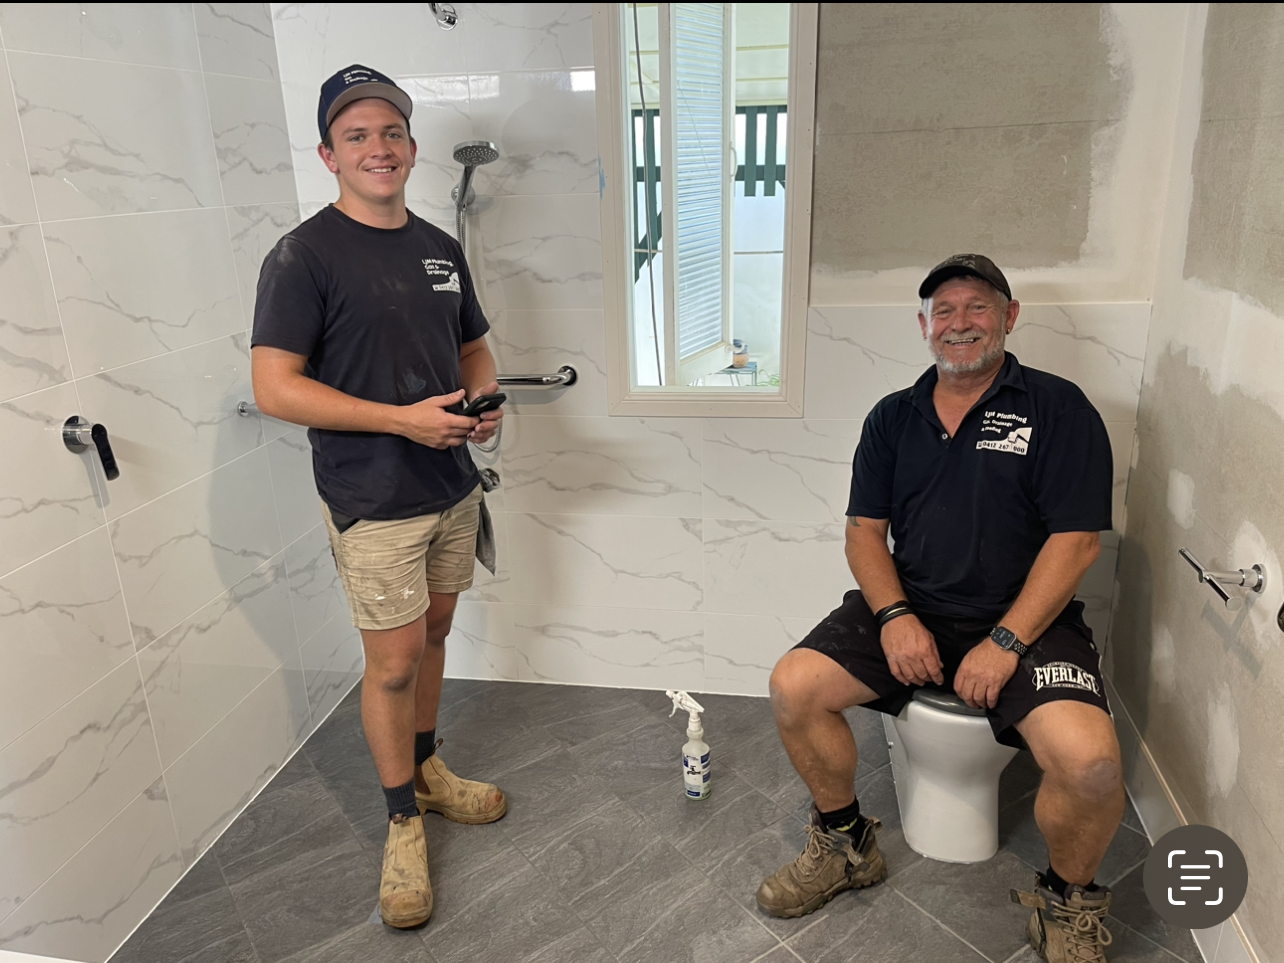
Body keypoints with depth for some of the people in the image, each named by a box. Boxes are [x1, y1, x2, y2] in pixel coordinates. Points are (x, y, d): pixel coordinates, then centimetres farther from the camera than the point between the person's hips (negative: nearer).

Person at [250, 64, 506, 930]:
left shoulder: (440, 249, 9)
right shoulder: (304, 256, -12)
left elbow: (474, 345, 19)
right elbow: (275, 387, -17)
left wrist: (485, 399, -4)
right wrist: (404, 419, -23)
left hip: (452, 484, 6)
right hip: (374, 501, -6)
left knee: (434, 633, 18)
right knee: (393, 661, 1)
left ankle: (426, 769, 39)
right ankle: (404, 822, 21)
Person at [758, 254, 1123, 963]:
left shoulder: (1057, 410, 0)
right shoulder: (892, 418, 12)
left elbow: (1076, 540, -7)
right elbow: (865, 530, 9)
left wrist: (1005, 642, -16)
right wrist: (894, 615, -10)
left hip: (1023, 619, -3)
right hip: (908, 611, 4)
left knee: (1088, 760, -28)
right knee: (792, 687, -16)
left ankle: (1068, 901, 7)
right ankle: (846, 844, 10)